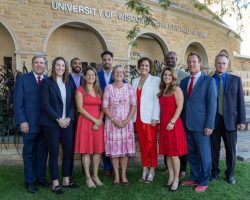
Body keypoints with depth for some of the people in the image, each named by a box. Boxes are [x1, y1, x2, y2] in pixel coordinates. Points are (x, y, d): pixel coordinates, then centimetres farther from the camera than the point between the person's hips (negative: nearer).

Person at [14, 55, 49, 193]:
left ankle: (41, 177, 27)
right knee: (29, 153, 8)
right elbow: (17, 102, -5)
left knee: (42, 152, 12)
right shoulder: (22, 79, 0)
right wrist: (22, 121, -12)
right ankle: (30, 181, 20)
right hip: (29, 124, -3)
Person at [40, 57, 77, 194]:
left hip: (67, 122, 5)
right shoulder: (47, 82, -3)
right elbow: (45, 104, -10)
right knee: (54, 153, 2)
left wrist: (69, 118, -6)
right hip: (52, 123, -5)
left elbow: (72, 104, 10)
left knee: (68, 151, 6)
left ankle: (66, 180, 20)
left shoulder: (68, 84, 12)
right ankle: (55, 183, 13)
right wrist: (58, 119, -14)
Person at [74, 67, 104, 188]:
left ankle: (95, 176, 17)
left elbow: (102, 108, 9)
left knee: (98, 150, 5)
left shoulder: (99, 91, 14)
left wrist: (99, 121, -8)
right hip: (85, 122, -4)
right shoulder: (80, 90, 0)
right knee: (86, 151, -1)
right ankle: (88, 177, 9)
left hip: (98, 122, 4)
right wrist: (94, 120, -12)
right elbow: (80, 109, -9)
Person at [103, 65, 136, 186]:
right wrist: (114, 120, -12)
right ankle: (116, 175, 14)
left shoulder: (129, 87, 2)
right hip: (112, 122, -1)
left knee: (126, 148, 4)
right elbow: (104, 106, -4)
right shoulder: (108, 88, -1)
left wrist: (127, 120, -11)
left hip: (126, 123, 1)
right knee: (114, 148, 2)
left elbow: (134, 105, 0)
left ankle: (124, 175, 16)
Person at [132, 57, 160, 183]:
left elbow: (156, 99, -8)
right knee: (142, 144, 9)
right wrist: (132, 116, 6)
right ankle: (145, 169, 18)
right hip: (138, 117, 5)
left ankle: (151, 170, 10)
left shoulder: (155, 80, -2)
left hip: (149, 117, -4)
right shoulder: (135, 81, 13)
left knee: (150, 144, -2)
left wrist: (155, 118, -14)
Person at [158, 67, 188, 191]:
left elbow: (180, 107, -13)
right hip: (163, 124, 7)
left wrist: (172, 121, -20)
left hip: (173, 124, -7)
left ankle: (176, 179, 8)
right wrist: (161, 122, 7)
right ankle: (170, 177, 19)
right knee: (167, 152, 10)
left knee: (174, 153, -3)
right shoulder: (162, 90, 14)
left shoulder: (176, 89, -5)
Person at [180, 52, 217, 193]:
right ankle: (194, 178, 28)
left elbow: (212, 103, -8)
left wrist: (209, 125, -14)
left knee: (204, 154, 6)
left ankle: (203, 182, 20)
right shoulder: (184, 81, 12)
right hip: (187, 124, 5)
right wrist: (182, 122, 5)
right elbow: (182, 103, 11)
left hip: (201, 125, -5)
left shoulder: (209, 81, -4)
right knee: (191, 153, 14)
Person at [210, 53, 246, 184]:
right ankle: (214, 172, 26)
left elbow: (240, 101, 2)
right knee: (214, 149, 9)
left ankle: (230, 174, 28)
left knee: (231, 150, 10)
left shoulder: (235, 80, 4)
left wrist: (242, 120, -4)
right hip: (213, 120, 0)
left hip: (230, 120, 0)